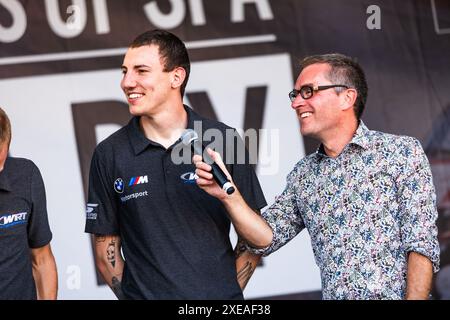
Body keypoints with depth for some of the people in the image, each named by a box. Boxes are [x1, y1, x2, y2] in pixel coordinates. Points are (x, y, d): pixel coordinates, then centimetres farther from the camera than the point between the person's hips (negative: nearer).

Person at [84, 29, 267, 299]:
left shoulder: (224, 141, -3)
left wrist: (229, 290, -4)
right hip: (143, 295, 0)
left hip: (220, 296, 0)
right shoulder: (109, 154, -1)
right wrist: (131, 294, -5)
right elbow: (106, 249, 3)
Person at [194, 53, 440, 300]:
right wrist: (229, 196, -1)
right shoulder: (303, 174, 17)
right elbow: (266, 238, 13)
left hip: (392, 294, -4)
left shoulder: (402, 152, 1)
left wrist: (414, 298, -15)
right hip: (332, 295, 4)